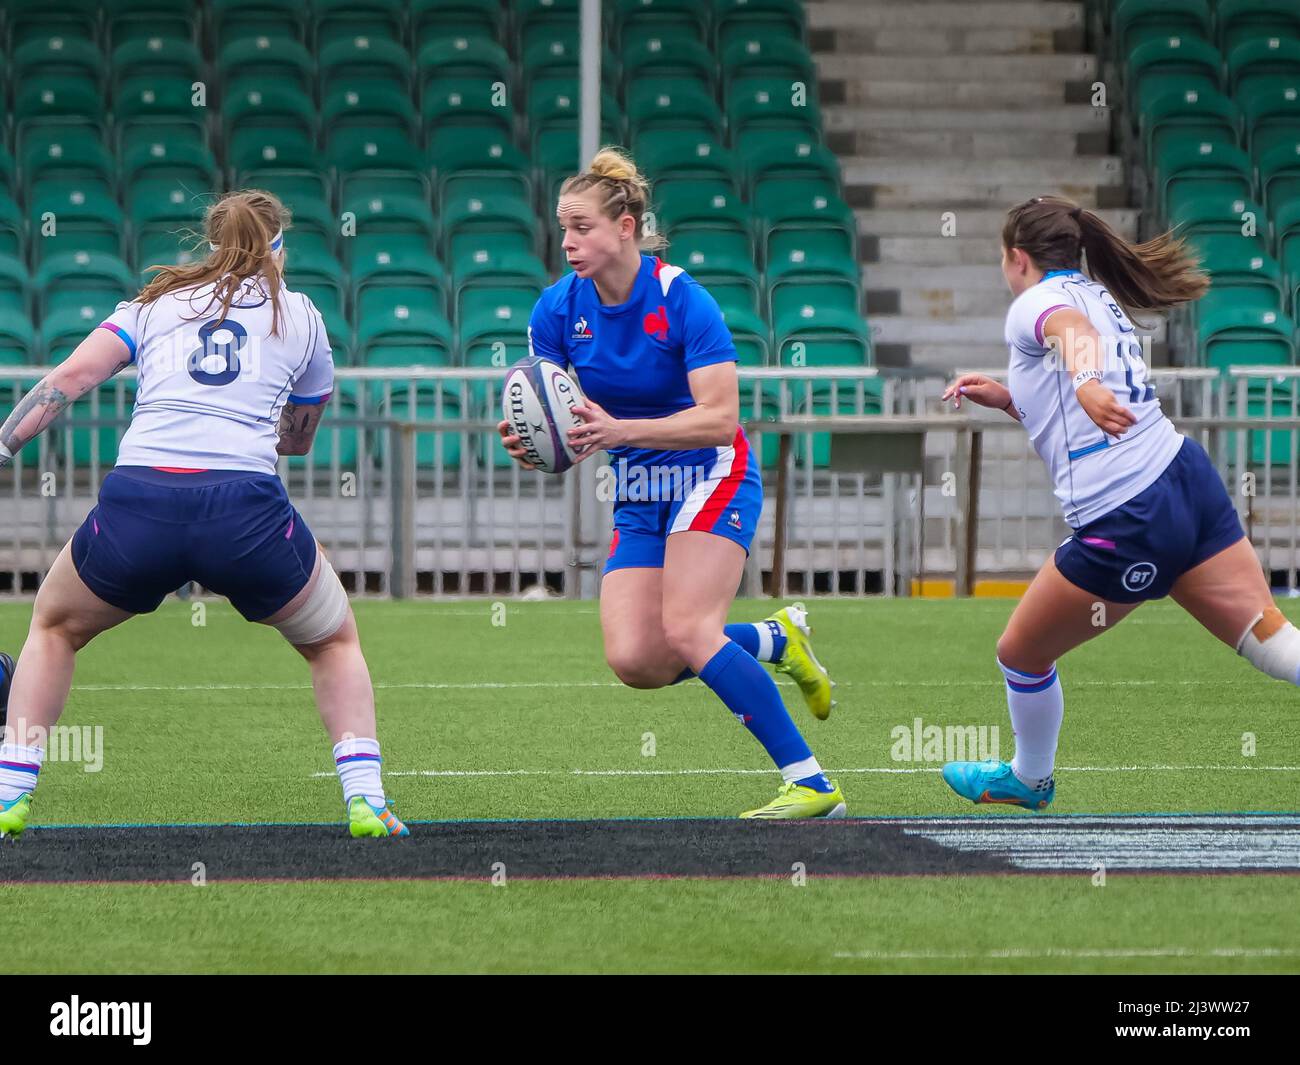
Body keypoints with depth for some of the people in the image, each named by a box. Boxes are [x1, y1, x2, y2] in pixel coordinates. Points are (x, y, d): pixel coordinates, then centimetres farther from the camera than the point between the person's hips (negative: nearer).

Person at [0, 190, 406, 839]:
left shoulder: (152, 305, 21)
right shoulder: (299, 316, 20)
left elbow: (67, 378, 7)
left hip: (135, 504, 1)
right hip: (247, 507, -1)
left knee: (53, 628, 30)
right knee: (334, 642, 27)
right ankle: (365, 801, 9)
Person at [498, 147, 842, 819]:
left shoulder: (683, 300, -19)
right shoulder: (558, 309, -4)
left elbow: (720, 417, -24)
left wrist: (618, 430, -35)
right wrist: (527, 444, -27)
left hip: (713, 479, -6)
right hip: (638, 498, 6)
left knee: (686, 630, -24)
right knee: (635, 659, -11)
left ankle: (812, 785, -18)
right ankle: (776, 641, 16)